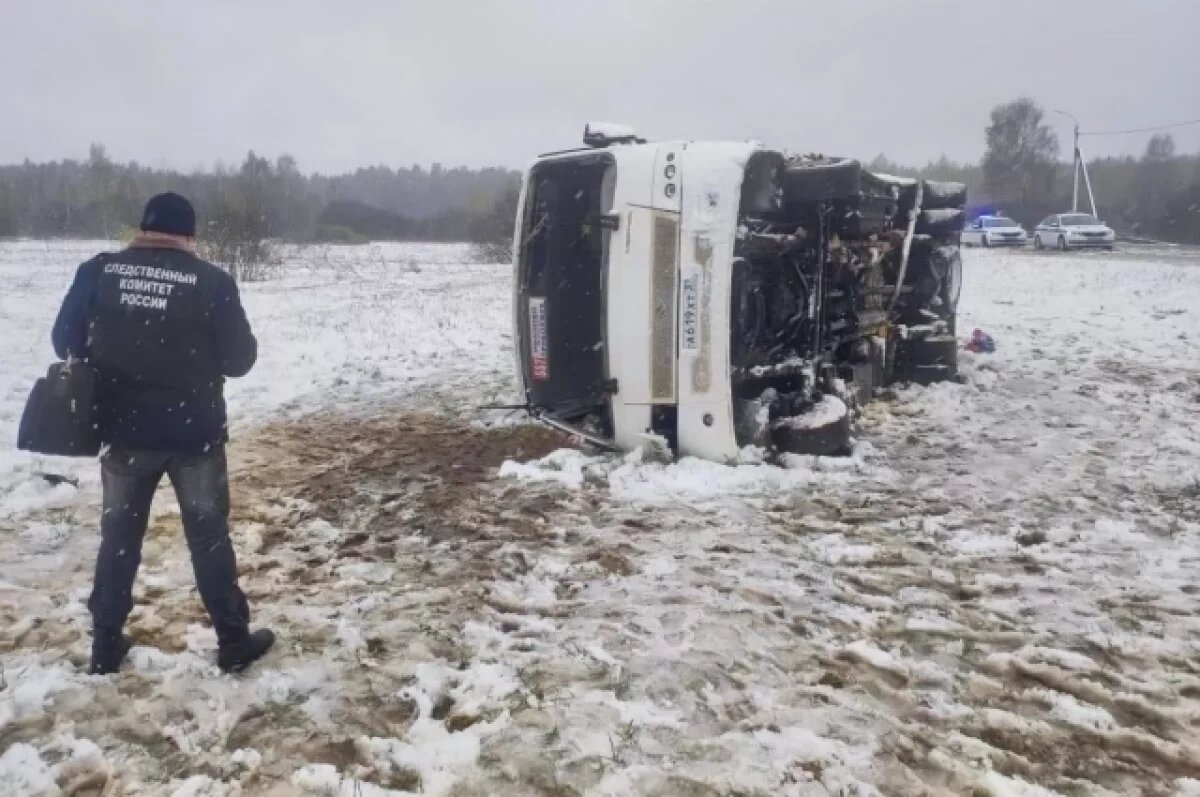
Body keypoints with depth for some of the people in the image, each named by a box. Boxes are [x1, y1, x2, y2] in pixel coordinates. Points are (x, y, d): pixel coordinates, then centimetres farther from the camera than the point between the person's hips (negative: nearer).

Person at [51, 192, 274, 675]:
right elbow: (241, 359, -6)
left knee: (119, 535, 17)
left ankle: (106, 647, 27)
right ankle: (235, 643, 17)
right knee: (209, 537, 9)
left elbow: (66, 342, 5)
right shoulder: (212, 281, -11)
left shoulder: (98, 271, -3)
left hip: (123, 431, 3)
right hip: (194, 432, -2)